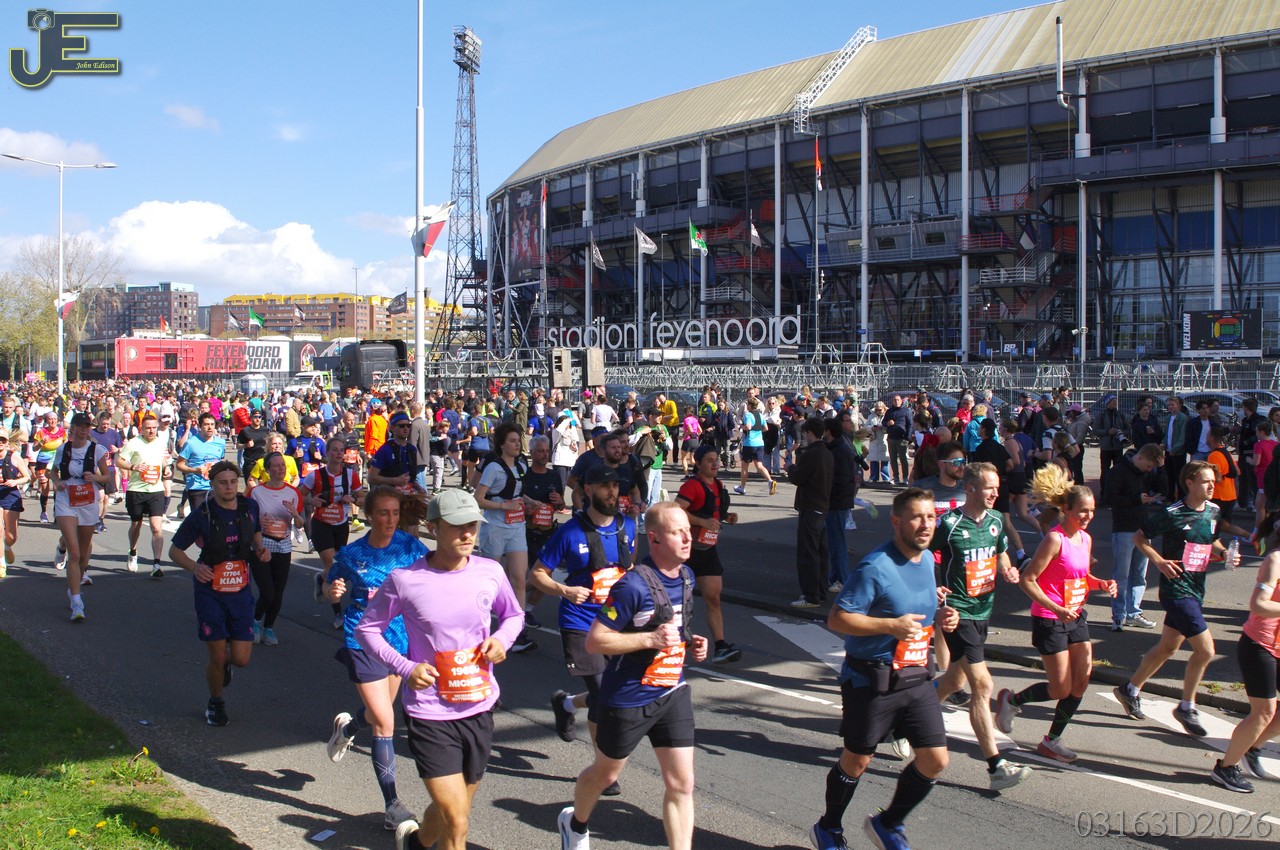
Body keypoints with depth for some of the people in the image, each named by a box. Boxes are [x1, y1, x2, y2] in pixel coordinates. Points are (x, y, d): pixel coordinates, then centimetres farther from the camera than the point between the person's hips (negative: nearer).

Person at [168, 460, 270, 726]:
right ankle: (215, 703, 29)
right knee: (217, 657, 0)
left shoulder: (250, 507, -2)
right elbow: (174, 550, -5)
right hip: (210, 592, -3)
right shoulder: (202, 514, -12)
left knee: (241, 659, 0)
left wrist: (260, 550, -2)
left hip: (241, 592, 3)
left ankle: (224, 662, 38)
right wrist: (194, 567, -25)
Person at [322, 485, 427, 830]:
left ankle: (346, 727, 59)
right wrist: (332, 591, -17)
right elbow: (330, 586, 6)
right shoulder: (351, 554, -7)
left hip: (400, 639, 3)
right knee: (385, 723, -9)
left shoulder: (409, 546, -6)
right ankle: (392, 805, 2)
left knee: (379, 713, 22)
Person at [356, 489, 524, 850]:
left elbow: (514, 615, 15)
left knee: (452, 813, 21)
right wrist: (406, 667, -14)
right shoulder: (404, 580, -13)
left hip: (479, 708, 4)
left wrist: (501, 639, -7)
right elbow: (367, 629, 0)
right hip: (429, 714, -4)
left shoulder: (490, 572, -4)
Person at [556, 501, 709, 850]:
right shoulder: (632, 585, -25)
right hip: (628, 699, -5)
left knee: (682, 784, 0)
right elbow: (594, 641, -23)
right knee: (606, 774, 19)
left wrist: (690, 644, -1)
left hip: (673, 693, 6)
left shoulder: (686, 576, 1)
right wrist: (651, 640, -30)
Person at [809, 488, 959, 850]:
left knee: (936, 760, 5)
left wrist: (939, 617, 2)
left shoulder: (928, 560, 6)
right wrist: (891, 625, -27)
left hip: (916, 677, 7)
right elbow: (837, 618, -22)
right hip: (871, 680, -7)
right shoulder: (875, 567, -20)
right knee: (856, 761, 9)